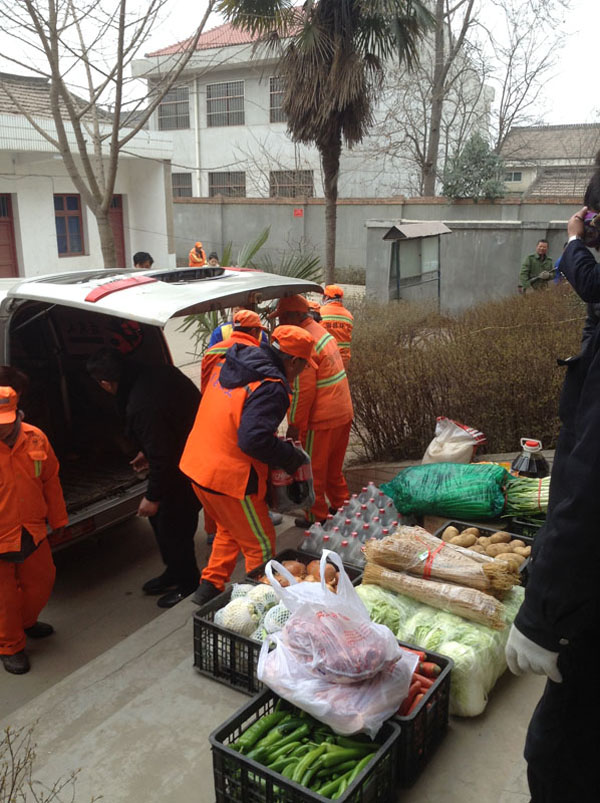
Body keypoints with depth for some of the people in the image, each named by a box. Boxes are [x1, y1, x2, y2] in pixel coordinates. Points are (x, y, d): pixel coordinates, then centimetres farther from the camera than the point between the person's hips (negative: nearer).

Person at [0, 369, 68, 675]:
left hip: (32, 532, 5)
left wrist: (58, 520, 11)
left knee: (41, 580, 22)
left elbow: (50, 480, 4)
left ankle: (25, 622, 51)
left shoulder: (35, 438, -9)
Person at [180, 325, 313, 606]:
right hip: (229, 477, -9)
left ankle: (210, 587, 36)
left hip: (196, 464, 9)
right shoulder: (271, 387, -22)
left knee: (230, 530, 30)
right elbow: (254, 440, -31)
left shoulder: (227, 365, 6)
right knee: (261, 546, 11)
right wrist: (293, 458, -16)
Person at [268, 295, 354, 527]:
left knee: (313, 470, 8)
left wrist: (294, 424, -14)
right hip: (343, 412, 9)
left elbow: (303, 390, -22)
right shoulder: (321, 331, 8)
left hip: (322, 420, -9)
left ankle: (317, 517, 19)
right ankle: (340, 506, 35)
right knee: (333, 467, 23)